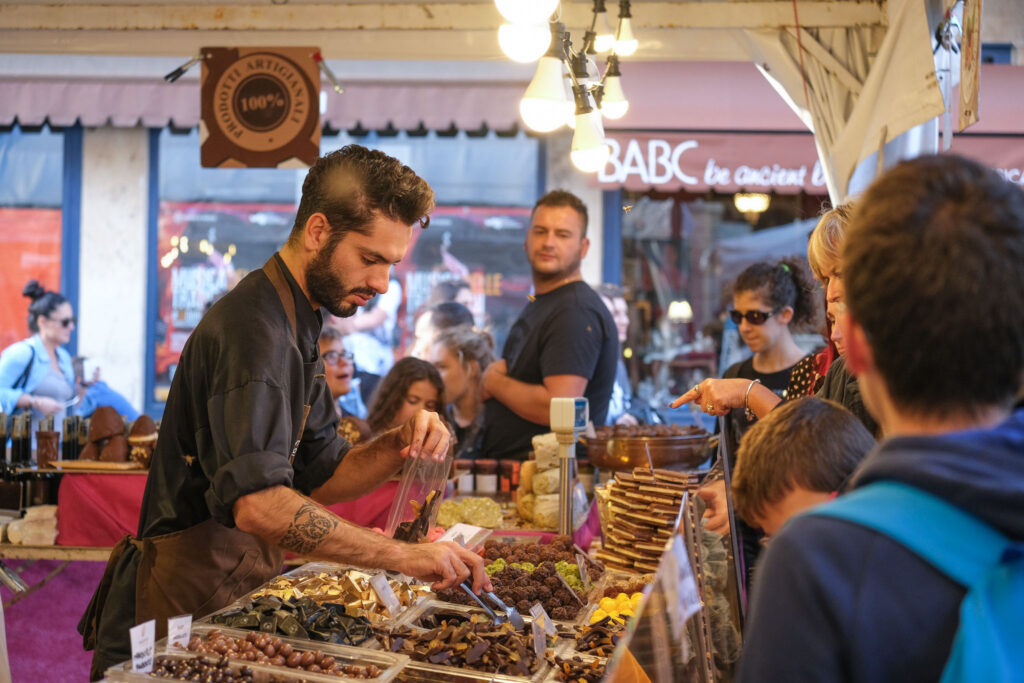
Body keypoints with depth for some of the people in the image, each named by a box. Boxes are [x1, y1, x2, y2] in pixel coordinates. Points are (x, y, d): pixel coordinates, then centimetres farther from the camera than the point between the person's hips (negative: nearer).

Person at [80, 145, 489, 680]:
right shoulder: (252, 329, -21)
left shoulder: (293, 325, 13)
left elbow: (320, 479, 12)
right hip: (181, 611, -9)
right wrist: (403, 557, -34)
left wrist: (399, 446, -7)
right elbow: (257, 505, -33)